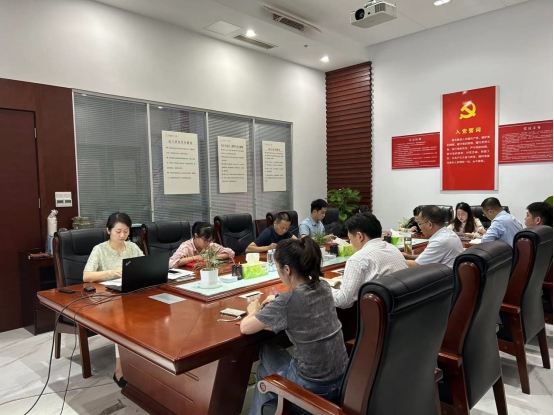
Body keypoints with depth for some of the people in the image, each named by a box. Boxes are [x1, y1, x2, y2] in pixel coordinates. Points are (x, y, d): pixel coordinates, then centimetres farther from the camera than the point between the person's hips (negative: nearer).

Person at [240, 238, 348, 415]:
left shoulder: (286, 302, -23)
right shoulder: (324, 287, -4)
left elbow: (245, 328, -12)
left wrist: (254, 312, 7)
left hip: (313, 387, -6)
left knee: (266, 351, 20)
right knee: (274, 352, 25)